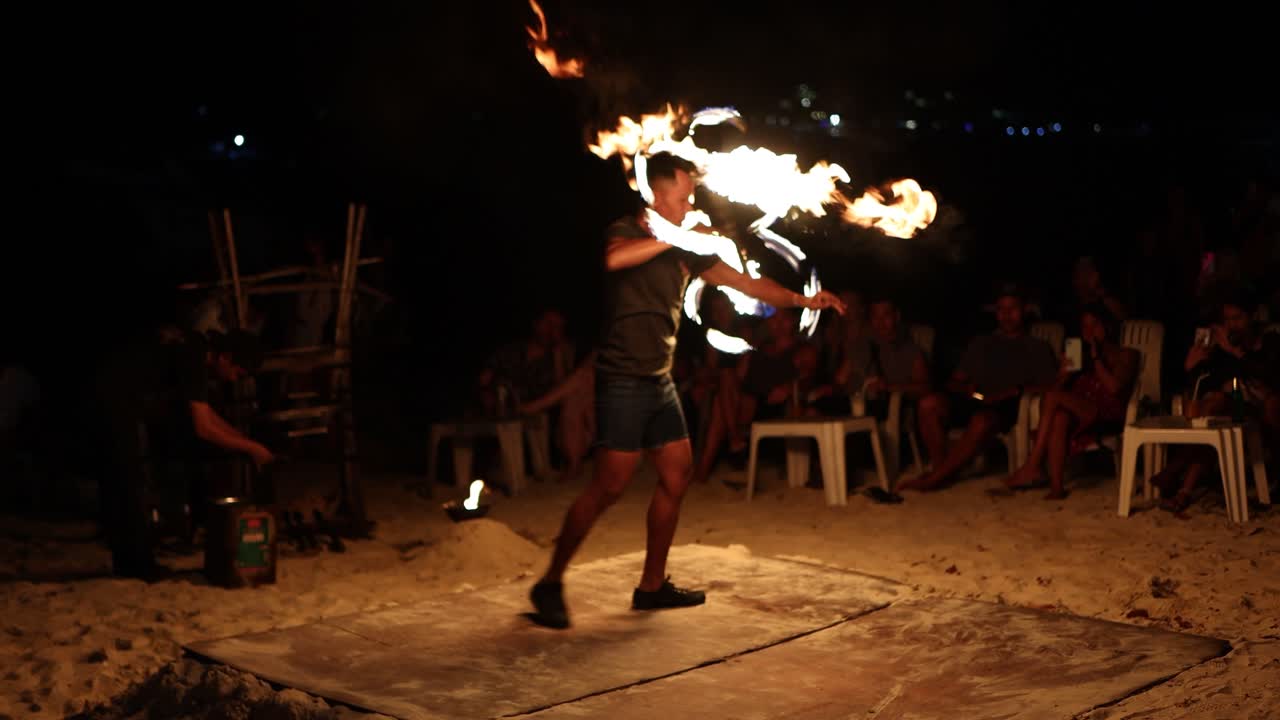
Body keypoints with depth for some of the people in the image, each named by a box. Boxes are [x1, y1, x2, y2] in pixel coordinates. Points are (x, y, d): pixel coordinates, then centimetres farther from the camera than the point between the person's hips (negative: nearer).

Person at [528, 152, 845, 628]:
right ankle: (550, 584, 0)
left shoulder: (685, 251, 11)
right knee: (610, 485, -11)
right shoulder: (626, 234, -11)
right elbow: (610, 258, -36)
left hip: (659, 381, 9)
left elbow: (744, 282, 14)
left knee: (677, 473, 8)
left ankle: (652, 585, 18)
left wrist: (804, 301, 8)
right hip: (622, 380, -8)